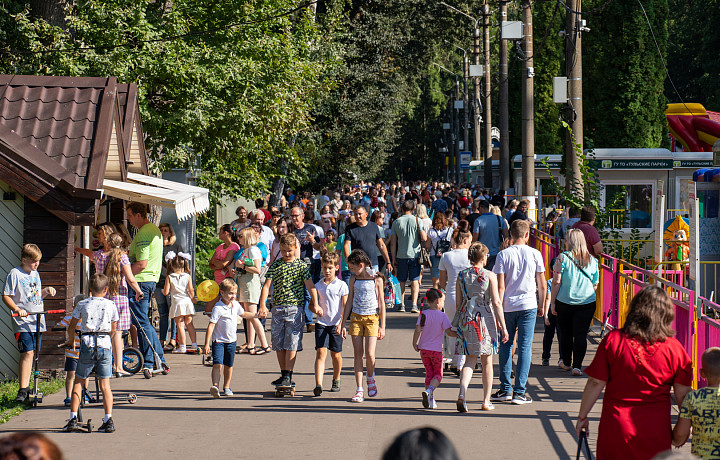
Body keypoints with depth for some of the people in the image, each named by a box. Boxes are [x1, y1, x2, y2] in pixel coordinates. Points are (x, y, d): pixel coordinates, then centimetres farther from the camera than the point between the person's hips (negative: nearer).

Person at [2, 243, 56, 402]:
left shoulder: (35, 274, 17)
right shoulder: (15, 274, -6)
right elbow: (6, 296, -8)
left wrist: (47, 291, 8)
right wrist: (16, 309, -22)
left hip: (38, 322, 7)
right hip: (23, 322, -7)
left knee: (31, 353, 10)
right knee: (27, 353, -13)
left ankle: (25, 385, 20)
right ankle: (23, 389, -11)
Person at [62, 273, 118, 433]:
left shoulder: (82, 304, 4)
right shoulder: (111, 305, 6)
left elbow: (71, 327, 10)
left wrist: (71, 341, 30)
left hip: (87, 344, 0)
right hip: (105, 344, 0)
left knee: (79, 382, 9)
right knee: (105, 384, 2)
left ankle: (73, 418, 4)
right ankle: (108, 420, -6)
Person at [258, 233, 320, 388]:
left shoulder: (301, 265, 2)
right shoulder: (275, 265, 8)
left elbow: (310, 285, -2)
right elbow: (267, 285, 2)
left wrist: (315, 304, -15)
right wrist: (262, 305, -9)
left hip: (295, 307, -3)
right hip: (278, 307, 3)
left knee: (291, 343, -7)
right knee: (279, 344, 7)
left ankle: (288, 375, -5)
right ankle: (284, 374, 18)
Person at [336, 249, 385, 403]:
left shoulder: (377, 279, -2)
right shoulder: (353, 280, 8)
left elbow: (381, 304, 1)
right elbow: (349, 303, 14)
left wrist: (382, 326, -1)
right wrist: (342, 323, 9)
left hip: (372, 318, -3)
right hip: (356, 317, 3)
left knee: (369, 354, -11)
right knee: (358, 354, -1)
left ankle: (371, 379, 19)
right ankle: (359, 390, 1)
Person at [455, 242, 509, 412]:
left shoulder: (461, 275, 2)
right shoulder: (490, 276, -7)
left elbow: (458, 303, 5)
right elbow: (496, 303, -10)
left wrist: (460, 322, 18)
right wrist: (503, 326, -6)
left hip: (466, 319, 2)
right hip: (485, 319, -2)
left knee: (470, 360, 9)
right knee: (487, 361, 11)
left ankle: (462, 393, -15)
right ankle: (486, 401, 16)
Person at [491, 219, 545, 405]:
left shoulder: (503, 255, -3)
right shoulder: (535, 254, 0)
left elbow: (500, 286, -7)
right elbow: (542, 284, 5)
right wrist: (541, 306, 17)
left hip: (508, 306, 0)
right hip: (528, 305, 0)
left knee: (506, 346, 12)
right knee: (525, 347, 2)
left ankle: (505, 389, 14)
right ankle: (519, 392, 0)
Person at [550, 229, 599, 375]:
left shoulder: (562, 258, -9)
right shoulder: (592, 260, 1)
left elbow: (556, 282, -9)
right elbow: (596, 284, 9)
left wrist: (553, 301, -2)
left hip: (564, 302, -1)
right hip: (587, 302, 1)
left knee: (565, 333, 14)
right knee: (581, 334, 2)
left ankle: (566, 363, 26)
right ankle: (577, 366, -4)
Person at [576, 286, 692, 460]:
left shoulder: (613, 340, -10)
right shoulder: (674, 348, -7)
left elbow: (595, 383, -7)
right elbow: (683, 395, -1)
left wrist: (582, 416, 5)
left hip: (616, 427, -1)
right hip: (656, 432, 1)